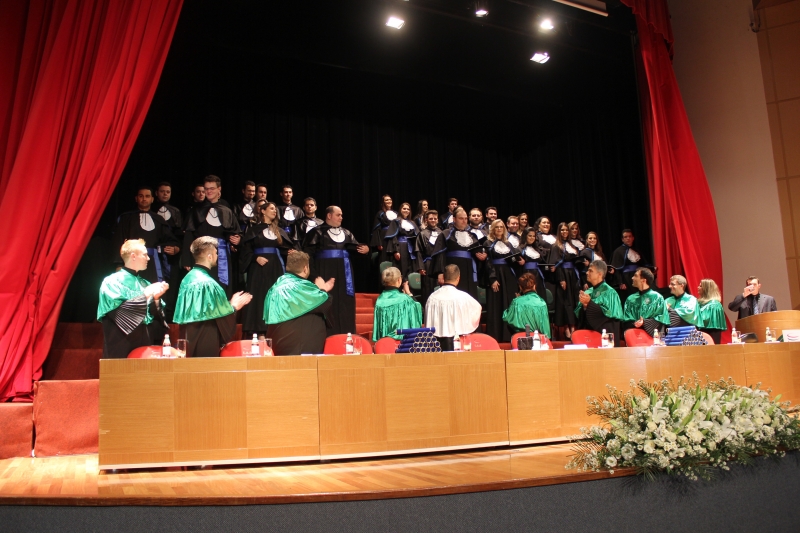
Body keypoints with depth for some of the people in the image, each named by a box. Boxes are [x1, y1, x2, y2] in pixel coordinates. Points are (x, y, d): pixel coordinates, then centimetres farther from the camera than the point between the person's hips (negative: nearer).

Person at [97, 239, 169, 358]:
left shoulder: (145, 284, 16)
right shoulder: (113, 281, -2)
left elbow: (155, 315, 13)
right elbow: (116, 309, -18)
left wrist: (156, 298, -5)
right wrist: (145, 295, -16)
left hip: (147, 344, 6)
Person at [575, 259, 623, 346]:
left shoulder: (609, 292, -5)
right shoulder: (587, 292, 11)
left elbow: (609, 313, -15)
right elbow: (578, 314, 10)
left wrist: (589, 303, -18)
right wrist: (584, 306, -11)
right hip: (587, 333, 5)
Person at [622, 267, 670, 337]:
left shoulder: (657, 297, 3)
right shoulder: (631, 299, 12)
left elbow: (662, 319, -2)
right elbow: (626, 322, 6)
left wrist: (644, 323, -15)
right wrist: (634, 324, -15)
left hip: (653, 335, -2)